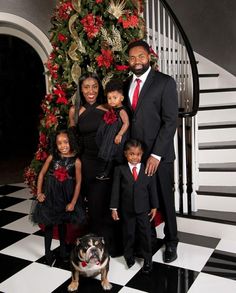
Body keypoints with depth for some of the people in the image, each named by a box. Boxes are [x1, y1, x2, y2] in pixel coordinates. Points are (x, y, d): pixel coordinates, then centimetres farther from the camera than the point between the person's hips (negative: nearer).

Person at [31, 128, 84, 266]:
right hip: (50, 195, 0)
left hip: (65, 196, 0)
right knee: (49, 224, 9)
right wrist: (39, 193, -3)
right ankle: (48, 253, 25)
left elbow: (78, 183, -9)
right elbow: (42, 174, 1)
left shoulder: (76, 161, -13)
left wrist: (73, 203, -8)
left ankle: (63, 249, 39)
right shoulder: (52, 157, -9)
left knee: (62, 223, 18)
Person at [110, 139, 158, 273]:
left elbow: (152, 189, 1)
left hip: (144, 208, 0)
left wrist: (154, 206, 1)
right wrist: (114, 208, -6)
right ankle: (129, 256, 33)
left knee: (145, 233, 7)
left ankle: (147, 259, 23)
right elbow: (115, 189, -5)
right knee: (129, 233, 13)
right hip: (127, 209, 0)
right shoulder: (120, 169, -5)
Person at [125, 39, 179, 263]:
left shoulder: (165, 82, -5)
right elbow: (127, 118, 12)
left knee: (165, 199, 8)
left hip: (158, 154, -4)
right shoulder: (126, 84, 11)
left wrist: (156, 154, -16)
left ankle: (171, 242, 27)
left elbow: (170, 121, -11)